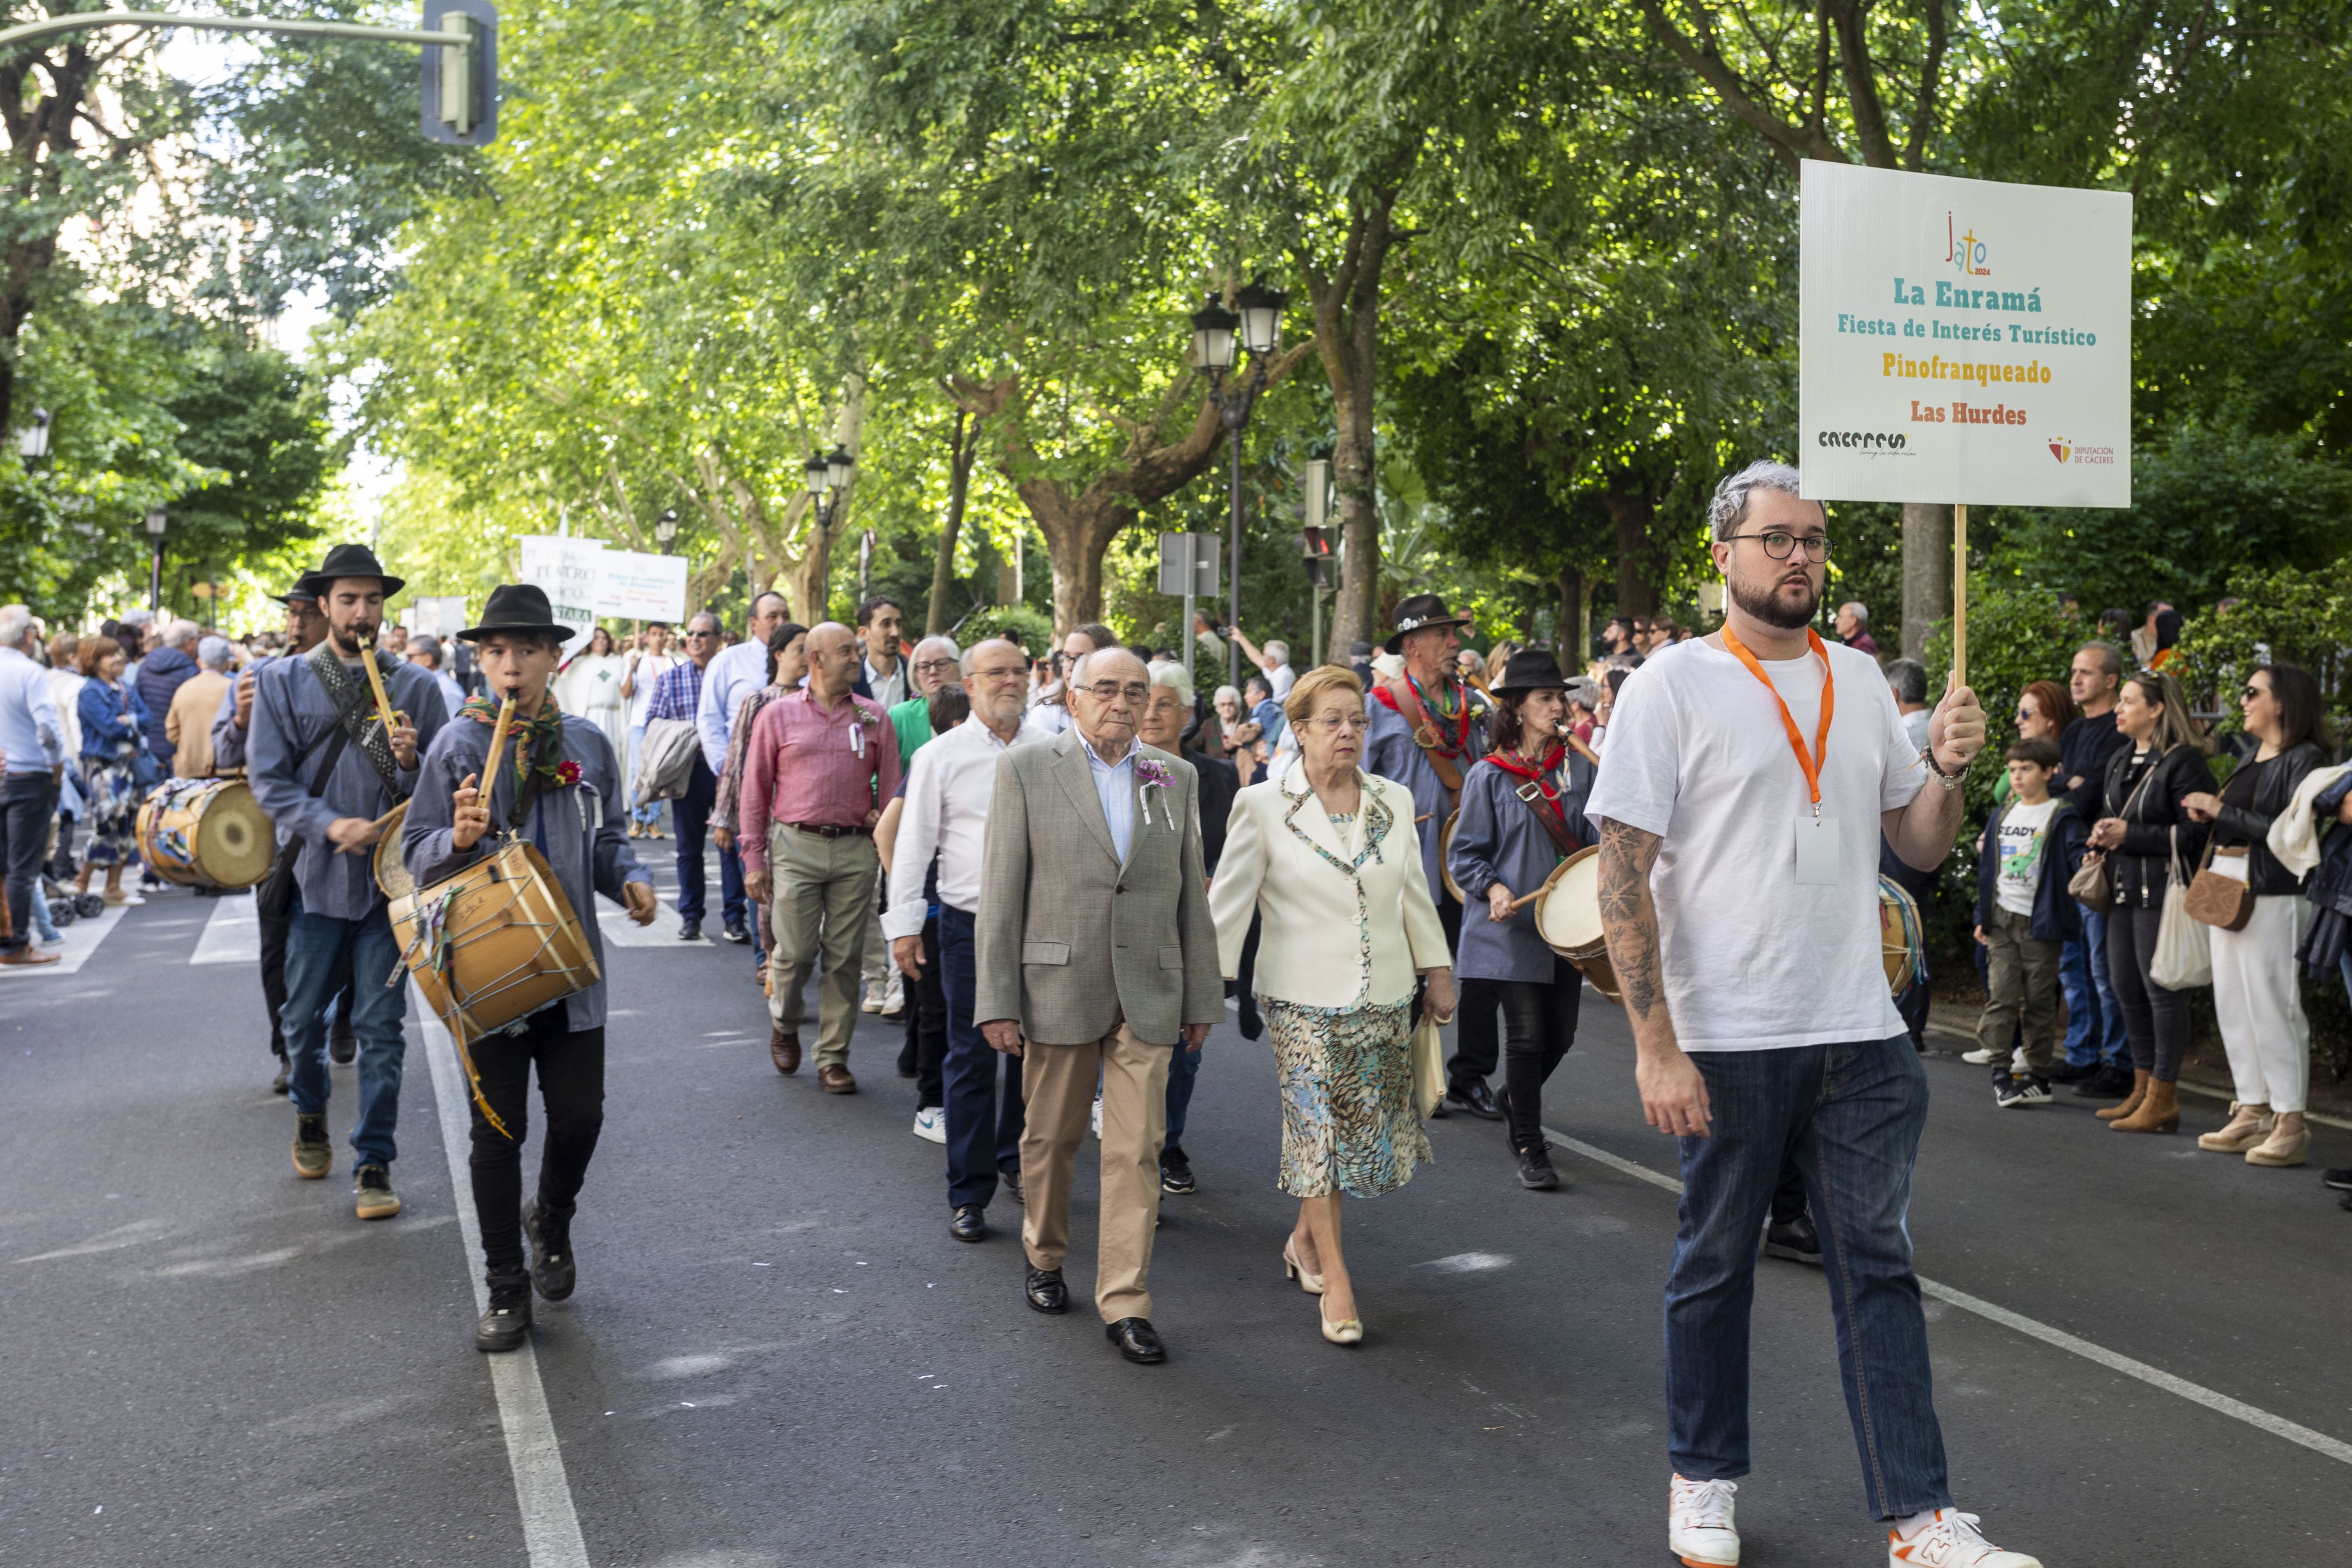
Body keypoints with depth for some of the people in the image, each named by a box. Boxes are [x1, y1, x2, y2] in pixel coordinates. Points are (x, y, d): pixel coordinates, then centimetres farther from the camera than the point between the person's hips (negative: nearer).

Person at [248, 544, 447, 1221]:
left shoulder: (414, 685, 4)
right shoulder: (283, 681, 3)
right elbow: (269, 779, -3)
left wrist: (412, 761, -17)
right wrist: (331, 825, -17)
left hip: (390, 877, 0)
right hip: (314, 877, 0)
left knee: (381, 1027, 0)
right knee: (303, 1020, 11)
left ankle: (374, 1162, 10)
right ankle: (310, 1115, 40)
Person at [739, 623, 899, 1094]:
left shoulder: (874, 717, 9)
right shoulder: (777, 715, 5)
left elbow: (891, 787, 9)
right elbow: (755, 791, 5)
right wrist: (753, 859, 1)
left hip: (856, 849, 2)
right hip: (796, 847, -2)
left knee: (845, 957, 3)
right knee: (794, 951, -4)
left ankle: (833, 1057, 13)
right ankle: (784, 1022, 27)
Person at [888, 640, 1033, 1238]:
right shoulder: (941, 756, 1)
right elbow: (914, 844, 1)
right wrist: (904, 924, -5)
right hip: (970, 925, -3)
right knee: (972, 1059, -1)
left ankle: (1015, 1160, 31)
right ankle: (969, 1194, 6)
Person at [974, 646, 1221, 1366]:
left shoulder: (1176, 777, 8)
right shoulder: (1026, 769, -2)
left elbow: (1191, 893, 11)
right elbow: (1001, 892, -4)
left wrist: (1201, 996, 10)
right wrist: (997, 1001, -8)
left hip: (1148, 995, 2)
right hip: (1058, 986, -2)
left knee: (1138, 1151, -1)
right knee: (1051, 1138, 13)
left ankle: (1125, 1302, 5)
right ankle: (1045, 1258, 35)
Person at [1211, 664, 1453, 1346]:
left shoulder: (1394, 801, 7)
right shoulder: (1263, 806, -5)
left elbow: (1415, 893, 16)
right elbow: (1228, 901, -3)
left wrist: (1436, 970, 18)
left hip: (1385, 1000, 4)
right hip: (1304, 1001, -4)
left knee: (1371, 1132, 8)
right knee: (1318, 1131, -5)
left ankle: (1306, 1234, 32)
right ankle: (1335, 1282, 4)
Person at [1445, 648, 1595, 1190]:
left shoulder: (1578, 766, 6)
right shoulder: (1489, 776, -4)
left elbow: (1593, 838, 12)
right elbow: (1465, 852, -2)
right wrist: (1492, 888, -19)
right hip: (1510, 927, -4)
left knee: (1560, 1035, 9)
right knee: (1527, 1034, -5)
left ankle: (1516, 1098, 39)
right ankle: (1530, 1149, 8)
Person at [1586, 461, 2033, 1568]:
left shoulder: (1858, 680, 9)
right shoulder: (1674, 685, -7)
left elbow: (1920, 848, 15)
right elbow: (1623, 874, -11)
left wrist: (1947, 771, -7)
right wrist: (1655, 1046, -16)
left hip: (1862, 1038, 4)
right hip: (1729, 1044, -4)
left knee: (1878, 1268, 7)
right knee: (1714, 1265, 10)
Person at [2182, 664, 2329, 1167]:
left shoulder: (2304, 759, -9)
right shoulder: (2252, 757, 17)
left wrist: (2225, 811, -16)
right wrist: (2207, 814, 3)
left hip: (2272, 892, -9)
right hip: (2226, 883, 9)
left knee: (2272, 1003, -7)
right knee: (2233, 1001, 10)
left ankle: (2289, 1124, -1)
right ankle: (2252, 1112, 18)